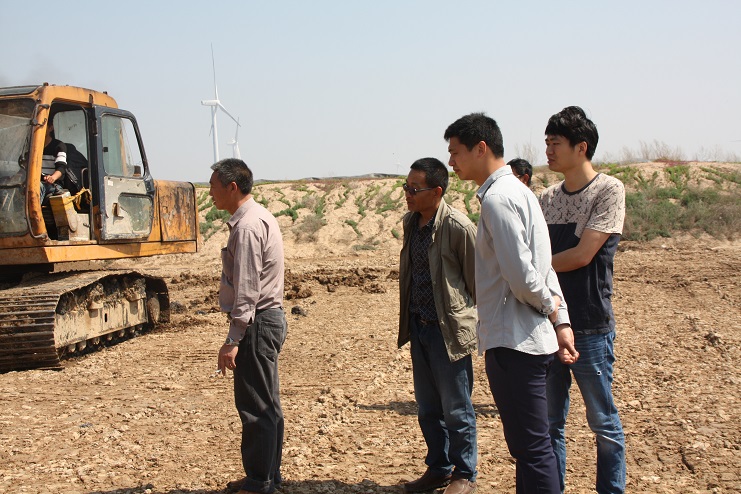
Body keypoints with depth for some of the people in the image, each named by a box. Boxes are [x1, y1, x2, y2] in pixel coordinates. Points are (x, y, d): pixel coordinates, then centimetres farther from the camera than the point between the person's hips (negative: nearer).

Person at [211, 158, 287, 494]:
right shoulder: (259, 217, 14)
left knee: (255, 406, -3)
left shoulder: (247, 226, -18)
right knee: (267, 404, 17)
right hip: (269, 316, 11)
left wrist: (233, 340, -22)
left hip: (257, 322, -11)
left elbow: (246, 290, -23)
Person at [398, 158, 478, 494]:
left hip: (449, 330, -7)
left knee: (456, 409, 5)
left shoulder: (458, 227, -18)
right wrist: (408, 321, 16)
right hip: (418, 327, 7)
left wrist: (473, 320, -1)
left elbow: (477, 282, -10)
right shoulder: (410, 222, 5)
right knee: (428, 407, 17)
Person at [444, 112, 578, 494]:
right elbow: (540, 269, 15)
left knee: (531, 447, -3)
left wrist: (548, 305, -4)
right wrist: (560, 320, 12)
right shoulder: (518, 191, 16)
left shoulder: (497, 198, -16)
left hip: (513, 341, -10)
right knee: (528, 445, 18)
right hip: (529, 338, 10)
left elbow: (521, 275, -22)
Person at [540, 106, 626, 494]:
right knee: (549, 422, 10)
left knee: (603, 422, 6)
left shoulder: (608, 190, -7)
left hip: (590, 326, -5)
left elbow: (581, 256, -14)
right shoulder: (547, 198, 10)